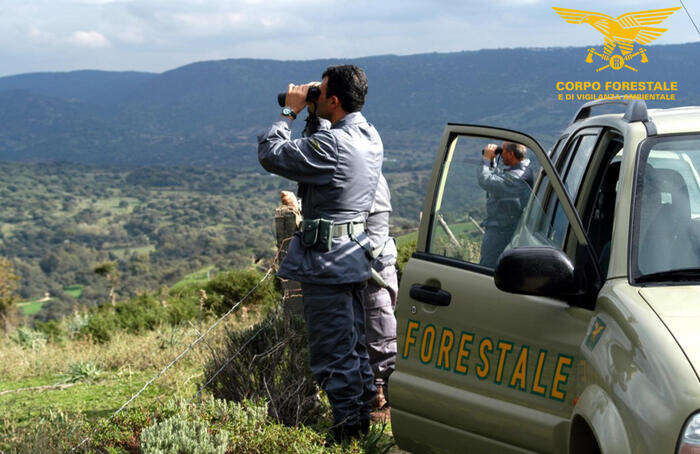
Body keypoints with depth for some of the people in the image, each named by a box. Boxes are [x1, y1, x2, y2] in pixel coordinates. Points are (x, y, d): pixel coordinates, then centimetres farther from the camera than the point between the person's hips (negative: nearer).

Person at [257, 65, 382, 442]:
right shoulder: (370, 137, 6)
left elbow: (270, 153, -16)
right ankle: (363, 418, 28)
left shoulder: (330, 145, -23)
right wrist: (309, 115, 9)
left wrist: (291, 111, -4)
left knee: (332, 353, -1)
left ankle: (347, 428, 4)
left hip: (327, 262, -10)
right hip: (353, 253, 10)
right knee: (353, 345, 19)